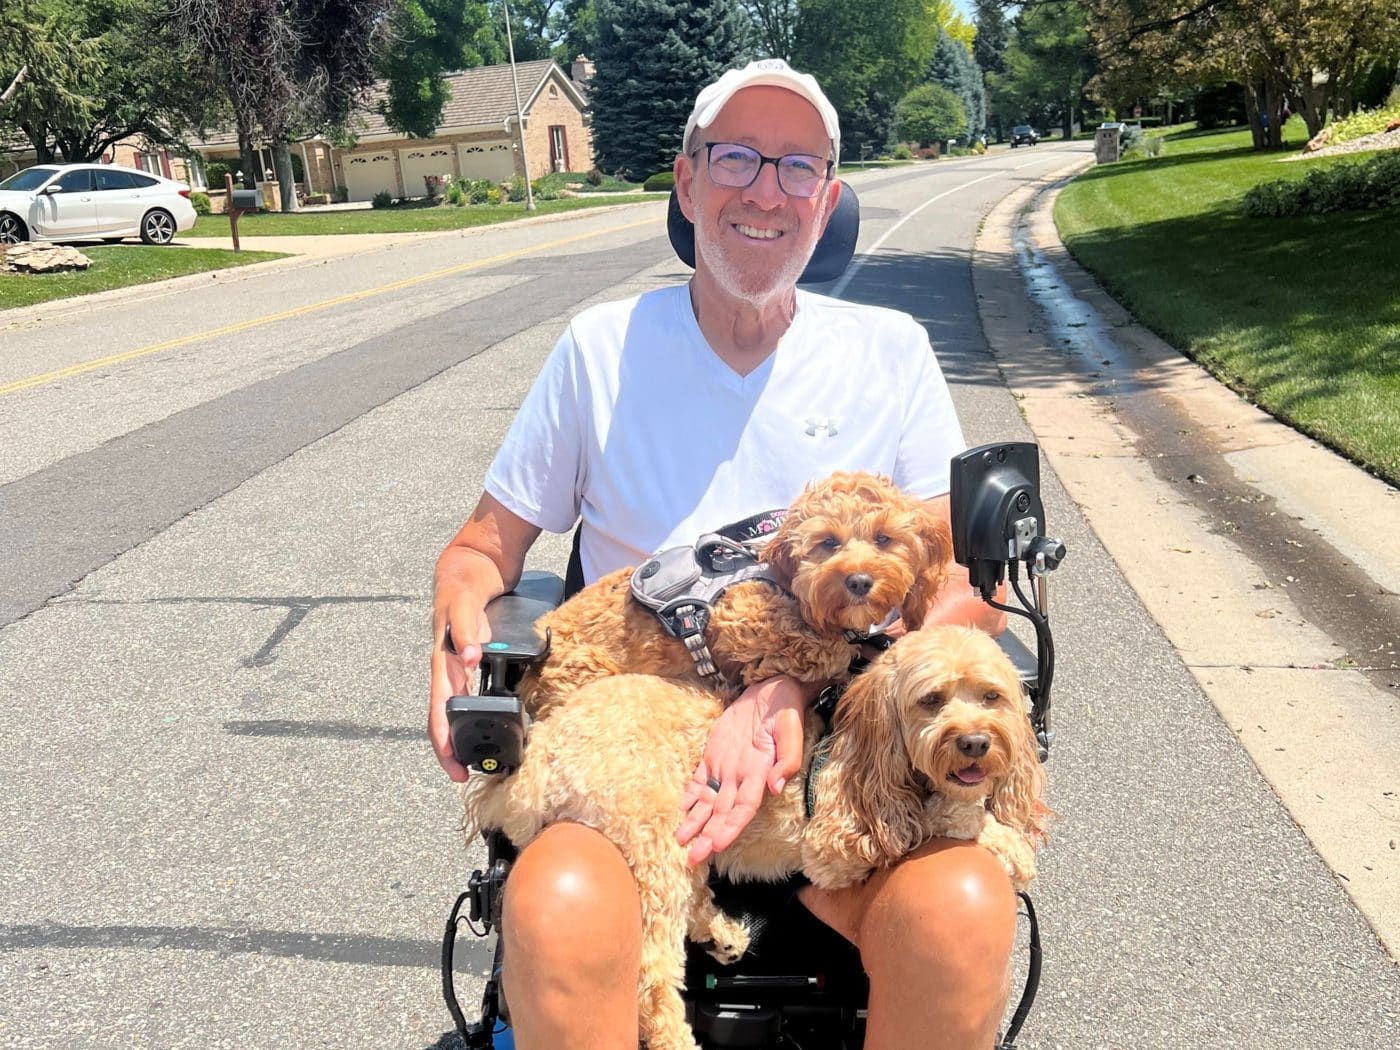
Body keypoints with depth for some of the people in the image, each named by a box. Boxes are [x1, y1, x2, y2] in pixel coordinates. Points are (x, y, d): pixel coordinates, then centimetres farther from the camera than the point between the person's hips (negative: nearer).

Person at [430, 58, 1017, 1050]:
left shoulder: (889, 351, 7)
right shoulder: (603, 347, 7)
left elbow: (973, 585, 0)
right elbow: (487, 544, 13)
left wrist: (802, 687, -17)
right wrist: (459, 619, -12)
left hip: (839, 745, 1)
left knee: (962, 908, -30)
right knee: (558, 913, -33)